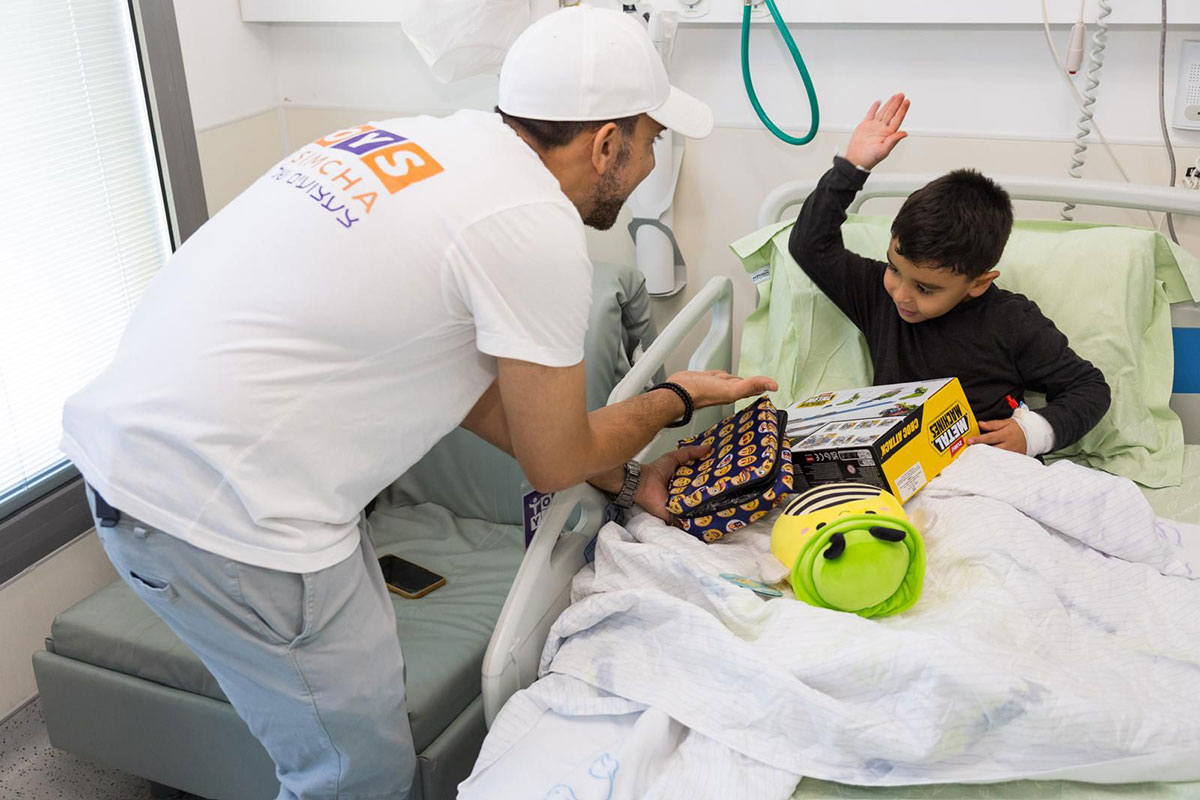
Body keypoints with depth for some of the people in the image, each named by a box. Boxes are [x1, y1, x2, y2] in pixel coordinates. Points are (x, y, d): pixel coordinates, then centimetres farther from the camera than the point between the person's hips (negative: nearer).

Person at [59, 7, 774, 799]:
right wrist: (678, 398, 14)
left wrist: (624, 477, 20)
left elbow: (474, 382, 17)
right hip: (221, 510, -9)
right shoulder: (535, 224, -16)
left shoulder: (428, 141, 9)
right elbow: (553, 462, -3)